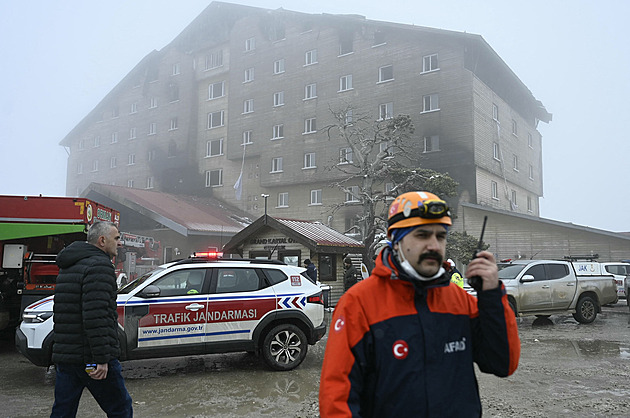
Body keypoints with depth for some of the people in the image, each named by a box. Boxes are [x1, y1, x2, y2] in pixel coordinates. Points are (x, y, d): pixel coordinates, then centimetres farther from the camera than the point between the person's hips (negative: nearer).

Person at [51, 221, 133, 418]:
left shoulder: (68, 267, 18)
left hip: (64, 356, 9)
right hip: (90, 357, -9)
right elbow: (96, 315, -24)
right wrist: (101, 358, -23)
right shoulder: (100, 265, -14)